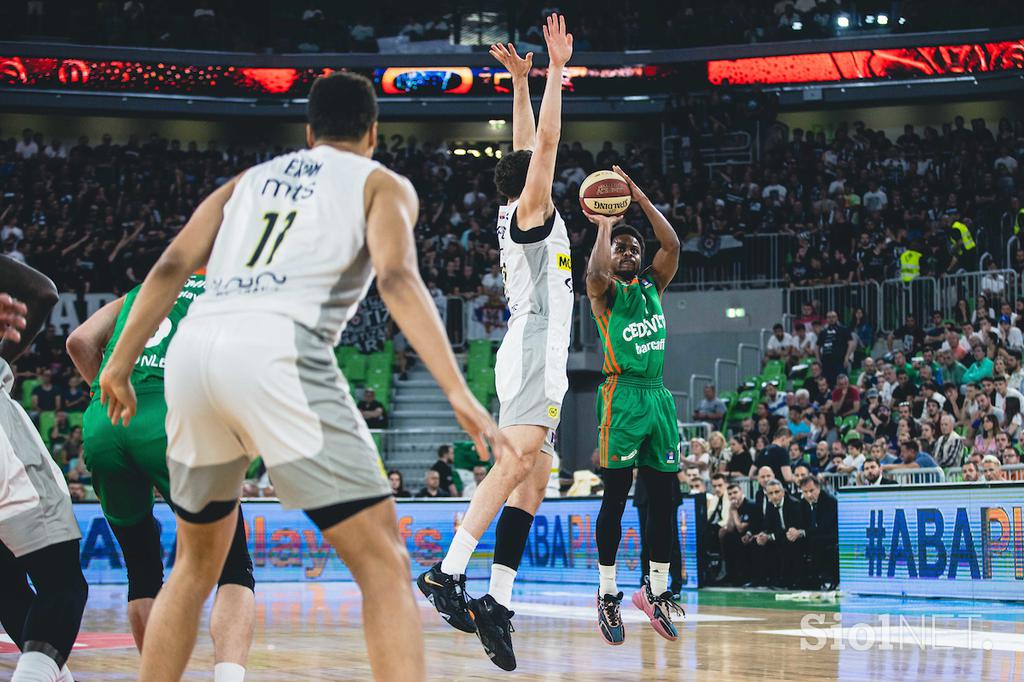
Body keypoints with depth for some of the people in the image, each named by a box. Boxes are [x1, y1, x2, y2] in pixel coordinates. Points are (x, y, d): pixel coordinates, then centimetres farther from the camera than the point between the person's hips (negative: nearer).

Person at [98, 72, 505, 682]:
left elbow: (171, 268, 18)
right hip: (276, 347, -5)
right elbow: (398, 278, -3)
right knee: (383, 561, -4)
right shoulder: (382, 184, 16)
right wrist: (458, 391, -11)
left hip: (194, 345, 6)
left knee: (197, 563, 24)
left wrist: (122, 363, 21)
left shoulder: (249, 179, 30)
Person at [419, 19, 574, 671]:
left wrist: (522, 79, 31)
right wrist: (555, 69, -8)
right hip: (534, 350, -10)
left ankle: (498, 603, -6)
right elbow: (547, 141, -11)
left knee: (532, 481, 1)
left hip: (541, 361, 10)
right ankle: (449, 573, -35)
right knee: (518, 460, -25)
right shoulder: (531, 211, -1)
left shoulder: (525, 214, 20)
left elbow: (529, 145, 31)